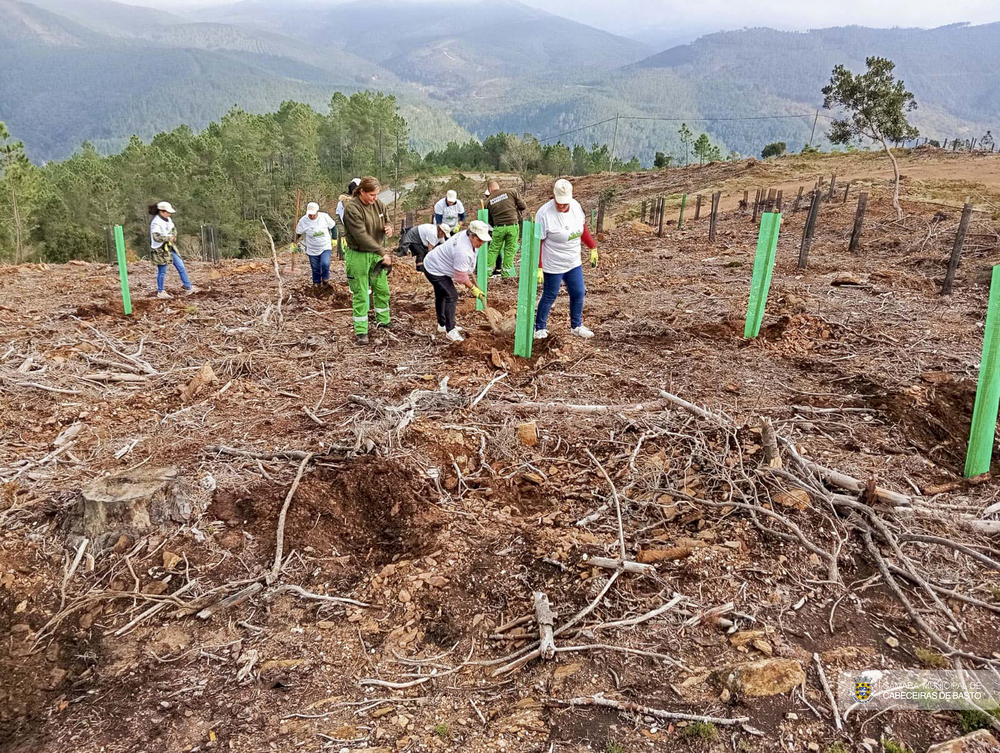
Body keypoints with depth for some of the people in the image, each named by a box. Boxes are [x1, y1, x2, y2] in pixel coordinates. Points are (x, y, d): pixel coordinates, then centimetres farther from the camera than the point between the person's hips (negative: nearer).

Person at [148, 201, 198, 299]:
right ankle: (160, 292, 16)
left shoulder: (167, 219, 5)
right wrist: (168, 238, -23)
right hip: (161, 250, -8)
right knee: (162, 271, 3)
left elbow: (173, 229, 19)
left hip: (170, 247, 8)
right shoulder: (155, 223, -20)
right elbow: (156, 237, -31)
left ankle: (188, 288, 15)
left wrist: (173, 237, -1)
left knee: (181, 266, 8)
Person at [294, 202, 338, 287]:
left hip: (326, 247, -1)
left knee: (325, 264, -20)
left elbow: (333, 226, 5)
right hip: (312, 250, 1)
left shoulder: (324, 217, -11)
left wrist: (334, 238, 5)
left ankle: (325, 279, 8)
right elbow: (297, 233, 1)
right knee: (315, 268, 8)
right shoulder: (303, 221, -12)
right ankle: (316, 282, 34)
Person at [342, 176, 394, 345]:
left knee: (382, 289, 16)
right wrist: (383, 253, -27)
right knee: (360, 294, -1)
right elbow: (362, 236, -26)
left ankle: (383, 321, 36)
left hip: (376, 253, 6)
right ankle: (361, 332, 7)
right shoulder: (352, 208, -21)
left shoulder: (379, 204, 0)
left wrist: (389, 228, -14)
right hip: (358, 256, -6)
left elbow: (387, 221, 13)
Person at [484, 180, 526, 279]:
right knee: (510, 250, 9)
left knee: (493, 249, 14)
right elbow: (523, 206, 2)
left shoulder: (488, 201, 7)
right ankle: (506, 273, 12)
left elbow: (489, 220, 12)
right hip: (513, 225, -1)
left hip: (498, 227, 1)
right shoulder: (511, 192, 1)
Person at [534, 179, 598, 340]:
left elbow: (583, 229, 11)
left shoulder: (576, 205, -5)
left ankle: (577, 326, 29)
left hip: (574, 263, 6)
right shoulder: (544, 214, -23)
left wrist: (593, 248, 14)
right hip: (553, 266, -6)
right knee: (549, 297, 5)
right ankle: (540, 328, 22)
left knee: (578, 294, 12)